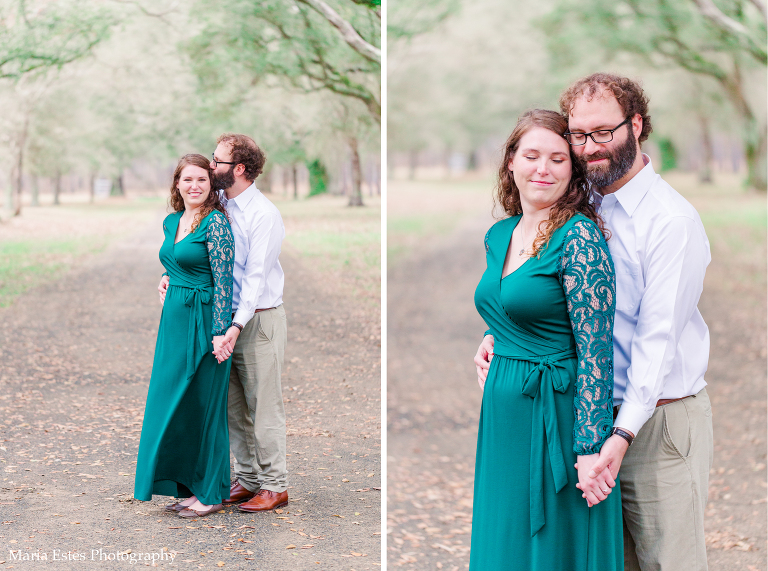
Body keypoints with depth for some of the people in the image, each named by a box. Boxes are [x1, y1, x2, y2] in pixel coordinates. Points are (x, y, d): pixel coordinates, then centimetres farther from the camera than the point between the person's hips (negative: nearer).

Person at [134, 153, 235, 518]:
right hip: (174, 321, 8)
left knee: (203, 406, 0)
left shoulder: (215, 222, -12)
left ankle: (210, 494, 11)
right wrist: (166, 279, 7)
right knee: (173, 403, 11)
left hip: (204, 322, -8)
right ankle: (188, 488, 22)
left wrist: (220, 332, -20)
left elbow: (224, 279, -16)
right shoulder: (171, 222, 11)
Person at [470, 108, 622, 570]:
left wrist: (591, 448, -20)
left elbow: (596, 349, -18)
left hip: (557, 418, -7)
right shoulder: (499, 235, 9)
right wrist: (491, 346, 9)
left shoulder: (579, 237, -14)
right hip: (502, 417, 7)